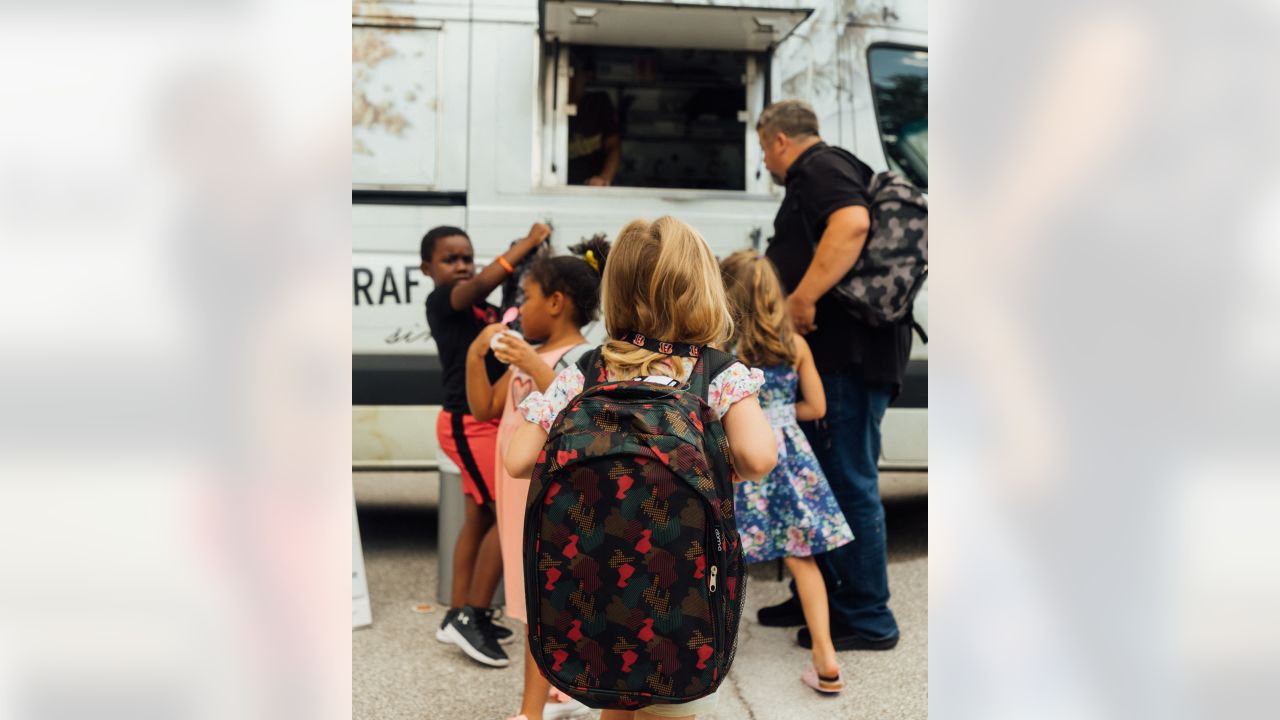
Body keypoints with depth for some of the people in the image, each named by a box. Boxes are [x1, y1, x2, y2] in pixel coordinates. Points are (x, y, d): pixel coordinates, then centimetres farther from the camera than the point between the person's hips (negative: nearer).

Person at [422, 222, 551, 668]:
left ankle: (459, 615, 23)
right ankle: (472, 617, -1)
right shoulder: (441, 301, -9)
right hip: (469, 424, -9)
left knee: (481, 517, 14)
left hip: (484, 421, 9)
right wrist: (526, 244, -27)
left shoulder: (481, 308, 15)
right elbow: (479, 285, -30)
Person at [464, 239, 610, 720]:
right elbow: (483, 409, 13)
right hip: (520, 488, 8)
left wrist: (536, 368, -30)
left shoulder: (581, 359, -14)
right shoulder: (527, 356, 11)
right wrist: (476, 356, 2)